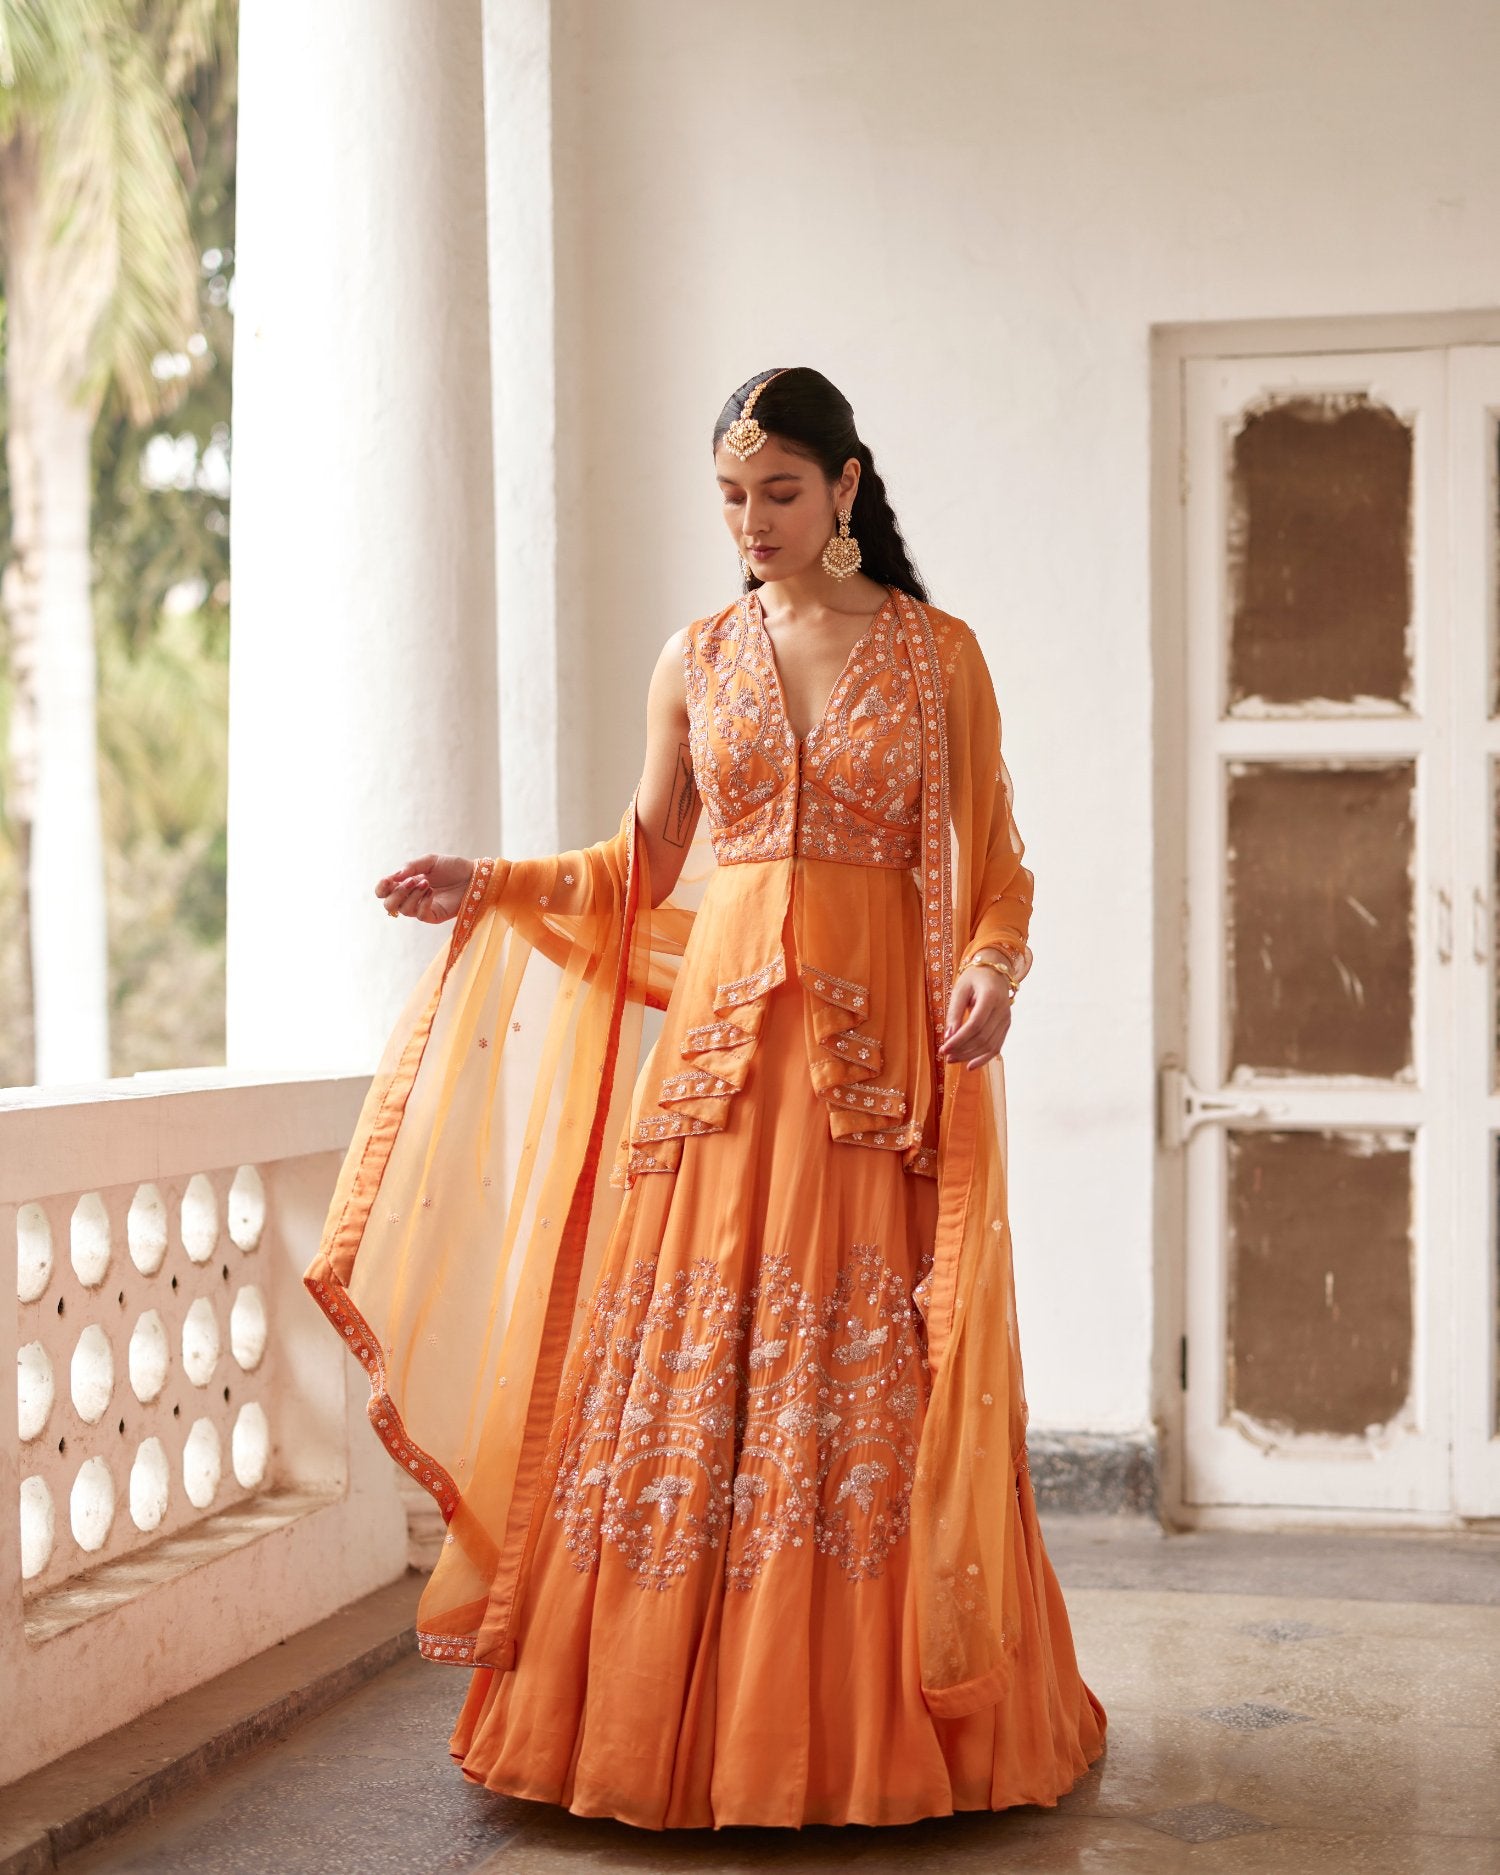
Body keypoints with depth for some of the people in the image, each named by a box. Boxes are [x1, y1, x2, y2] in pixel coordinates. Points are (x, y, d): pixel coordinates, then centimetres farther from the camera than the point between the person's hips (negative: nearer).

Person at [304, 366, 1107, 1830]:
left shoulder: (937, 654, 5)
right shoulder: (695, 660, 11)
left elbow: (993, 866, 5)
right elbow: (642, 865, 17)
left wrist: (990, 969, -14)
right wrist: (491, 890, 5)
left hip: (875, 1044, -2)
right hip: (717, 1034, 2)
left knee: (863, 1370, -4)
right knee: (688, 1363, -1)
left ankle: (863, 1725, 7)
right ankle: (689, 1720, 9)